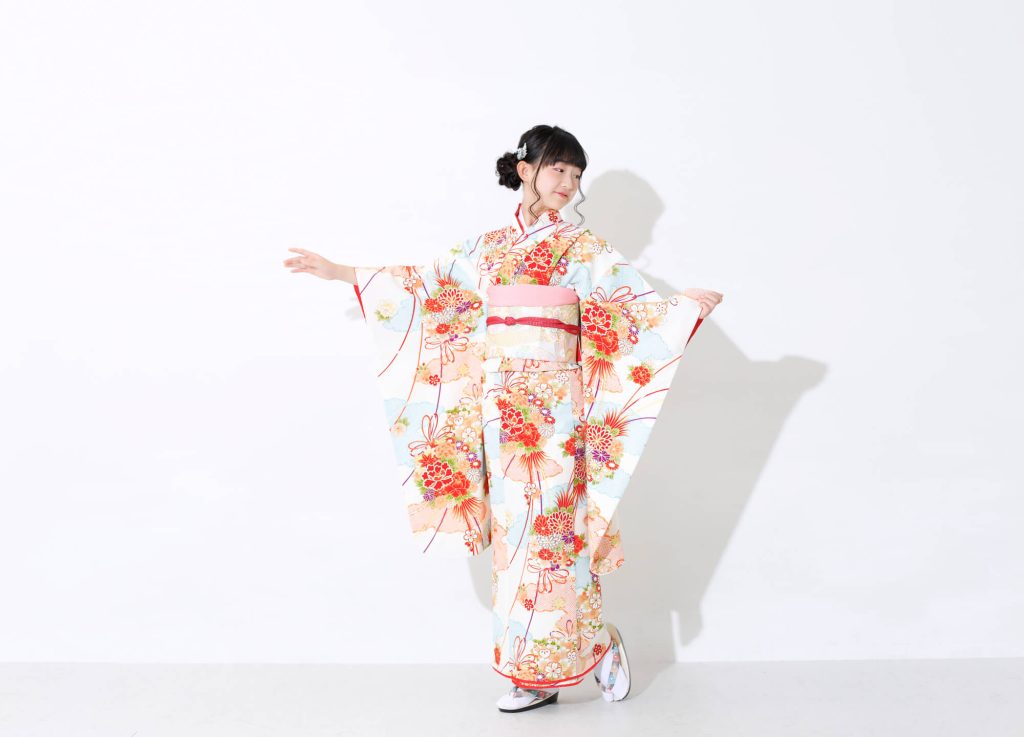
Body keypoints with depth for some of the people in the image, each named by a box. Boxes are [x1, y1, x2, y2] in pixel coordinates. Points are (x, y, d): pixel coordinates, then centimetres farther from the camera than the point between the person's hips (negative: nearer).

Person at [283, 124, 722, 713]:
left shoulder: (583, 247, 4)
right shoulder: (488, 246, 14)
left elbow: (634, 303, -5)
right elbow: (425, 283, 21)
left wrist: (687, 306, -24)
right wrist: (338, 272, 24)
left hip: (552, 403, -4)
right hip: (500, 402, 4)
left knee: (548, 527, -5)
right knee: (514, 528, 5)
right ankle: (539, 673, 16)